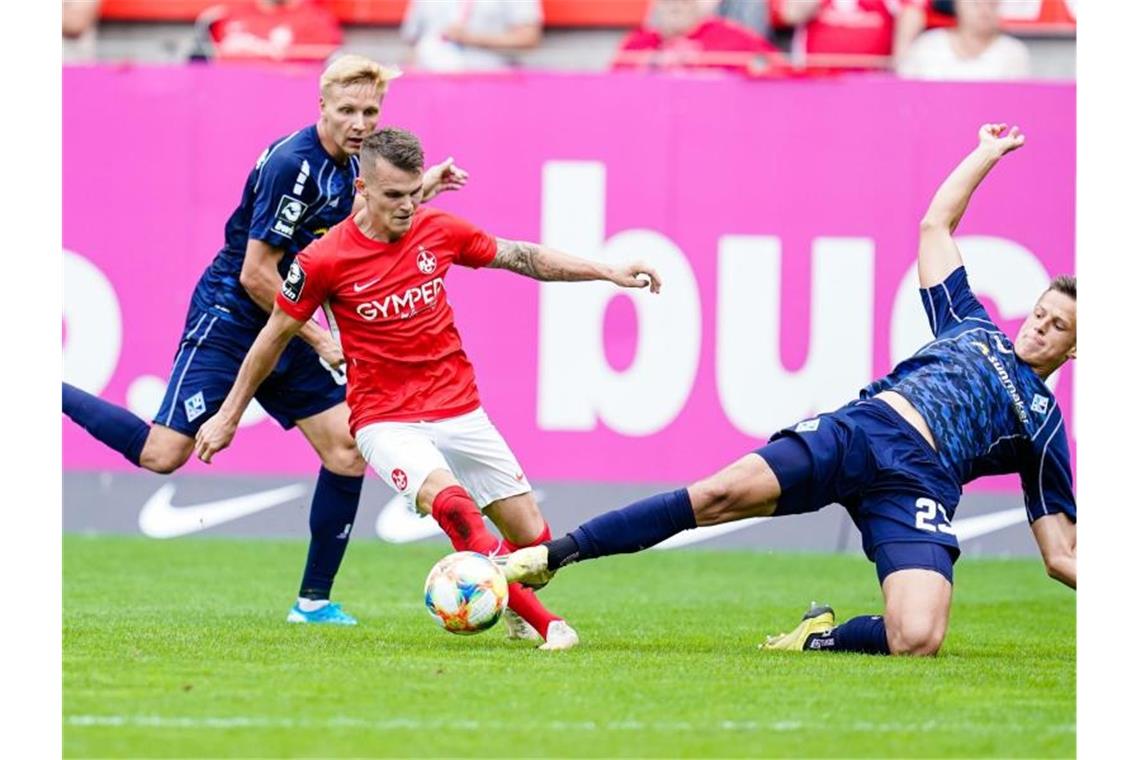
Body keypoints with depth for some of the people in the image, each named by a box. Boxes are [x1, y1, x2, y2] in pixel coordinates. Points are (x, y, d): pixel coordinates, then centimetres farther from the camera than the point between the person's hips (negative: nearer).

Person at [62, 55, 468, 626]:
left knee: (348, 449, -2)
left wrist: (420, 192, 14)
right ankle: (53, 396, 6)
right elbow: (257, 275, -22)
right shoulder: (292, 164, -22)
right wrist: (319, 340, -16)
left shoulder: (348, 166, 5)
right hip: (229, 318, -8)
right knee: (162, 455, -15)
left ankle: (313, 601, 6)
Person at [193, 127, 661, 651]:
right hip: (386, 421, -4)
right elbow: (275, 334, 3)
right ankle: (542, 623, -30)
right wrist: (229, 416, 10)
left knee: (532, 537, 0)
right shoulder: (323, 262, -11)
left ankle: (521, 612, 33)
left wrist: (608, 272, 12)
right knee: (451, 504, -33)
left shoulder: (439, 231, -1)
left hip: (460, 411, 4)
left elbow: (519, 257, 14)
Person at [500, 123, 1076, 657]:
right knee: (723, 494, -24)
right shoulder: (971, 327, 30)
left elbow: (1062, 557, 19)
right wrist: (989, 154, 42)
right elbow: (936, 225, 37)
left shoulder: (1044, 423, 22)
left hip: (920, 483, -2)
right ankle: (552, 556, -21)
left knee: (917, 640, -32)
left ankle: (821, 637, 0)